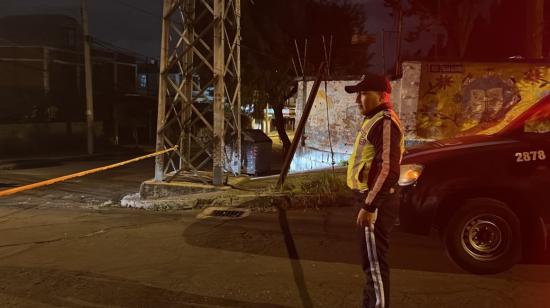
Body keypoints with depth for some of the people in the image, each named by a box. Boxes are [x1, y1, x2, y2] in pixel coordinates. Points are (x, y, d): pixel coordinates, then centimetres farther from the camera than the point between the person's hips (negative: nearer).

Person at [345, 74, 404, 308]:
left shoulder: (385, 122, -16)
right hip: (372, 200, 11)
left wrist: (369, 207, -25)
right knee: (371, 261, 20)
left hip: (377, 204, -11)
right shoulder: (375, 121, 17)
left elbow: (388, 169, -25)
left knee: (375, 263, -4)